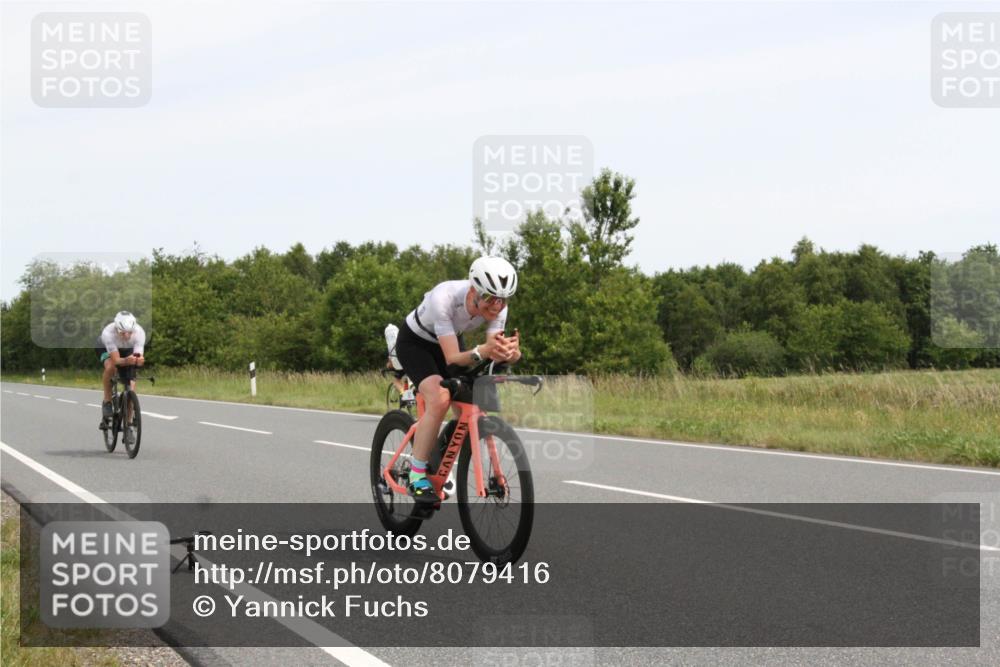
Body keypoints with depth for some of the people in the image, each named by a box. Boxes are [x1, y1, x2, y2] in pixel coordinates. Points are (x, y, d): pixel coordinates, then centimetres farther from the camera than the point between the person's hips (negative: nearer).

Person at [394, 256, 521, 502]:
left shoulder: (497, 306, -24)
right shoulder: (444, 298, -39)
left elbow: (494, 349, -28)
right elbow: (452, 358, -40)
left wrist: (509, 352, -51)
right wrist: (484, 351, -59)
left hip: (446, 343, 6)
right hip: (414, 343, -6)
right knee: (440, 398, -29)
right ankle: (417, 477, -19)